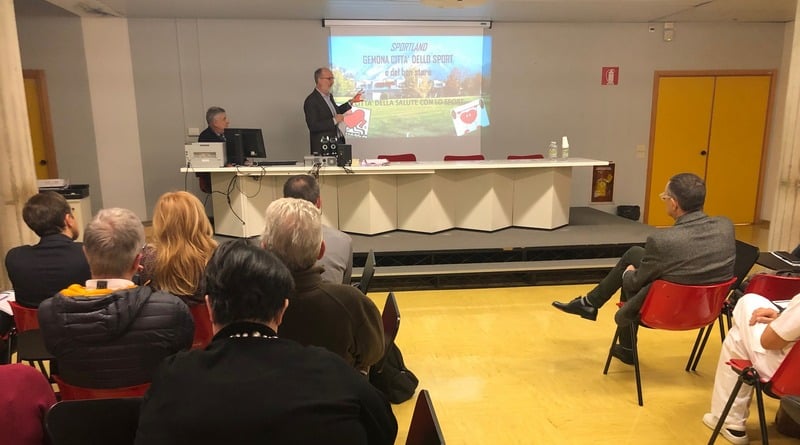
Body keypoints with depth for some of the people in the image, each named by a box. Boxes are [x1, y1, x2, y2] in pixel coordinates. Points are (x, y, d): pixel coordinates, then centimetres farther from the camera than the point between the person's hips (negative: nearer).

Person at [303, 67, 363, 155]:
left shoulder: (329, 96, 11)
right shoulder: (311, 101, -15)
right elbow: (313, 126, -23)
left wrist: (351, 102, 24)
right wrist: (334, 120, -22)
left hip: (338, 142, 8)